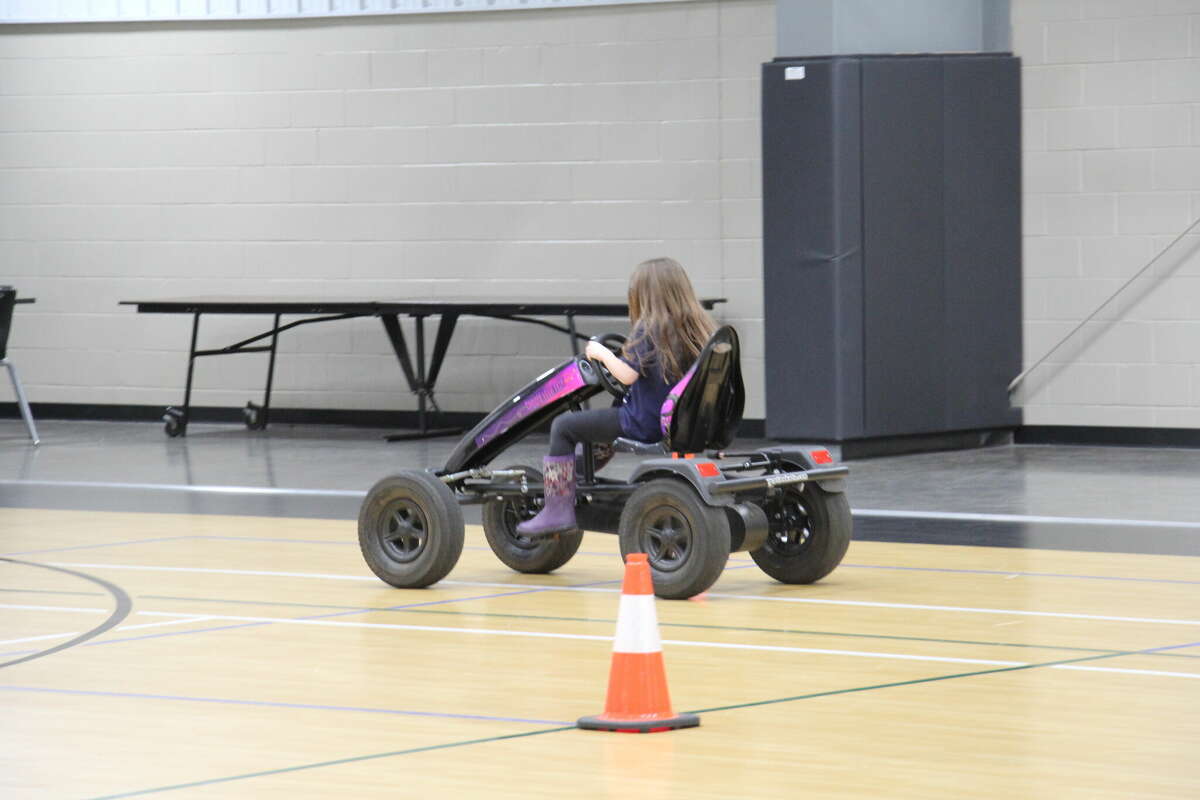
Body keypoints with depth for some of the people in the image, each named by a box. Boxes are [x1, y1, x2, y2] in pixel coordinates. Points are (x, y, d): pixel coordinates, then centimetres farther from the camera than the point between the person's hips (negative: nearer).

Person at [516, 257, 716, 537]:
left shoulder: (648, 331, -15)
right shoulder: (700, 328, 5)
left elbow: (626, 374, -23)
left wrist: (603, 353, -5)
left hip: (646, 424, -8)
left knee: (563, 427, 0)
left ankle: (558, 509, -3)